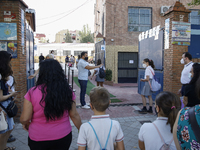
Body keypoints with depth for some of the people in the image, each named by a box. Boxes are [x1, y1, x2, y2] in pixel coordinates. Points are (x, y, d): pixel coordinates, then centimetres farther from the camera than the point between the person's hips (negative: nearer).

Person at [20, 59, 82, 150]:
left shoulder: (32, 93, -16)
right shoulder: (67, 91, -11)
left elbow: (24, 119, -11)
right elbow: (74, 115, -4)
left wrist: (26, 124, 11)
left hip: (38, 139, -1)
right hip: (63, 137, 2)